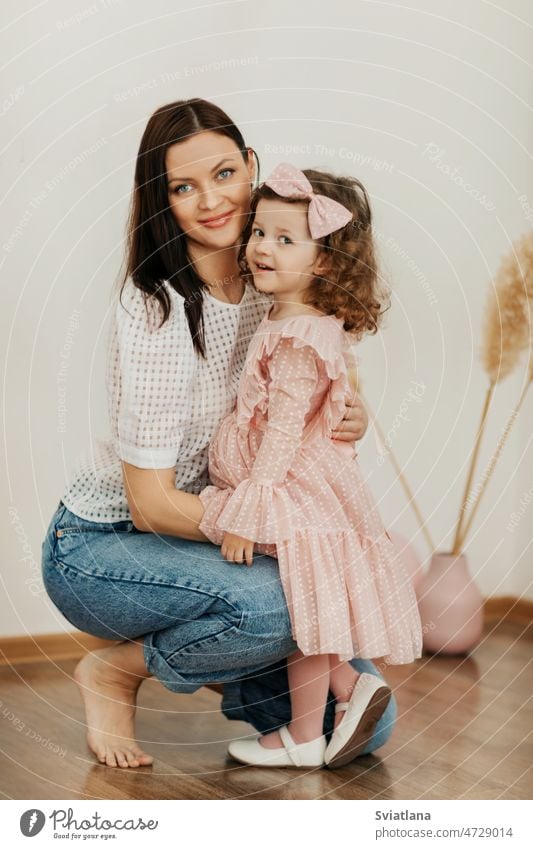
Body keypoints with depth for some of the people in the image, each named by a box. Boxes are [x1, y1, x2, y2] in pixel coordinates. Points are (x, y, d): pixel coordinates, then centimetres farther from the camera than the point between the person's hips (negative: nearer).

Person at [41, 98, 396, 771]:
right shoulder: (156, 309, -25)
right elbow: (151, 502, -24)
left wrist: (347, 420, -15)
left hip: (199, 534, 6)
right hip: (98, 548, -6)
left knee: (366, 722, -5)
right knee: (274, 601, -36)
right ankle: (115, 669, -9)